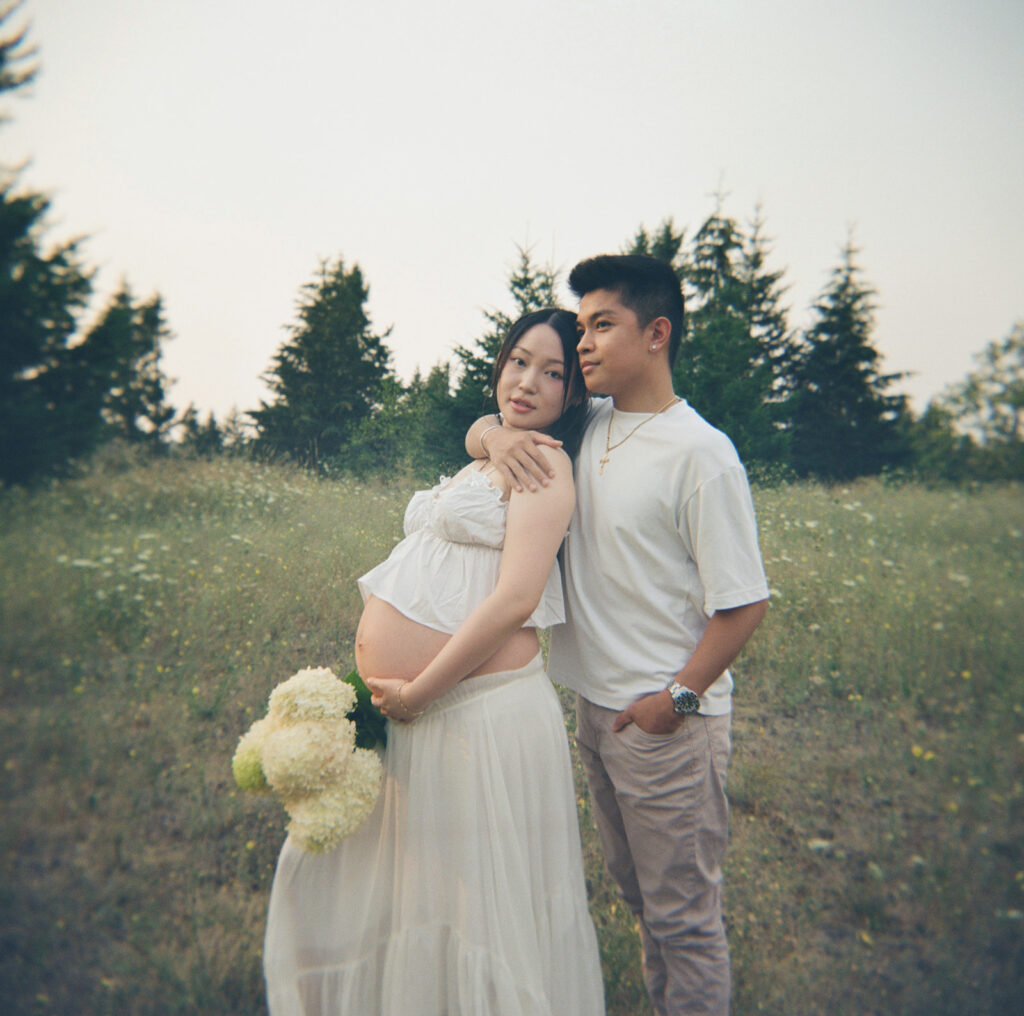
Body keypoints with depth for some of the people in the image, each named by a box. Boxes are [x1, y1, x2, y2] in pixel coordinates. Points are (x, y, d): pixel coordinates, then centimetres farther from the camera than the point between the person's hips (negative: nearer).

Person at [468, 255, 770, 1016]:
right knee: (636, 890, 25)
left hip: (669, 721, -7)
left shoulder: (700, 452, -17)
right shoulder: (584, 426, 2)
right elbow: (481, 426, 12)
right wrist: (498, 435, -11)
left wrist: (678, 698, -15)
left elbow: (744, 603, -16)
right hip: (596, 704, 7)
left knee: (683, 912, 10)